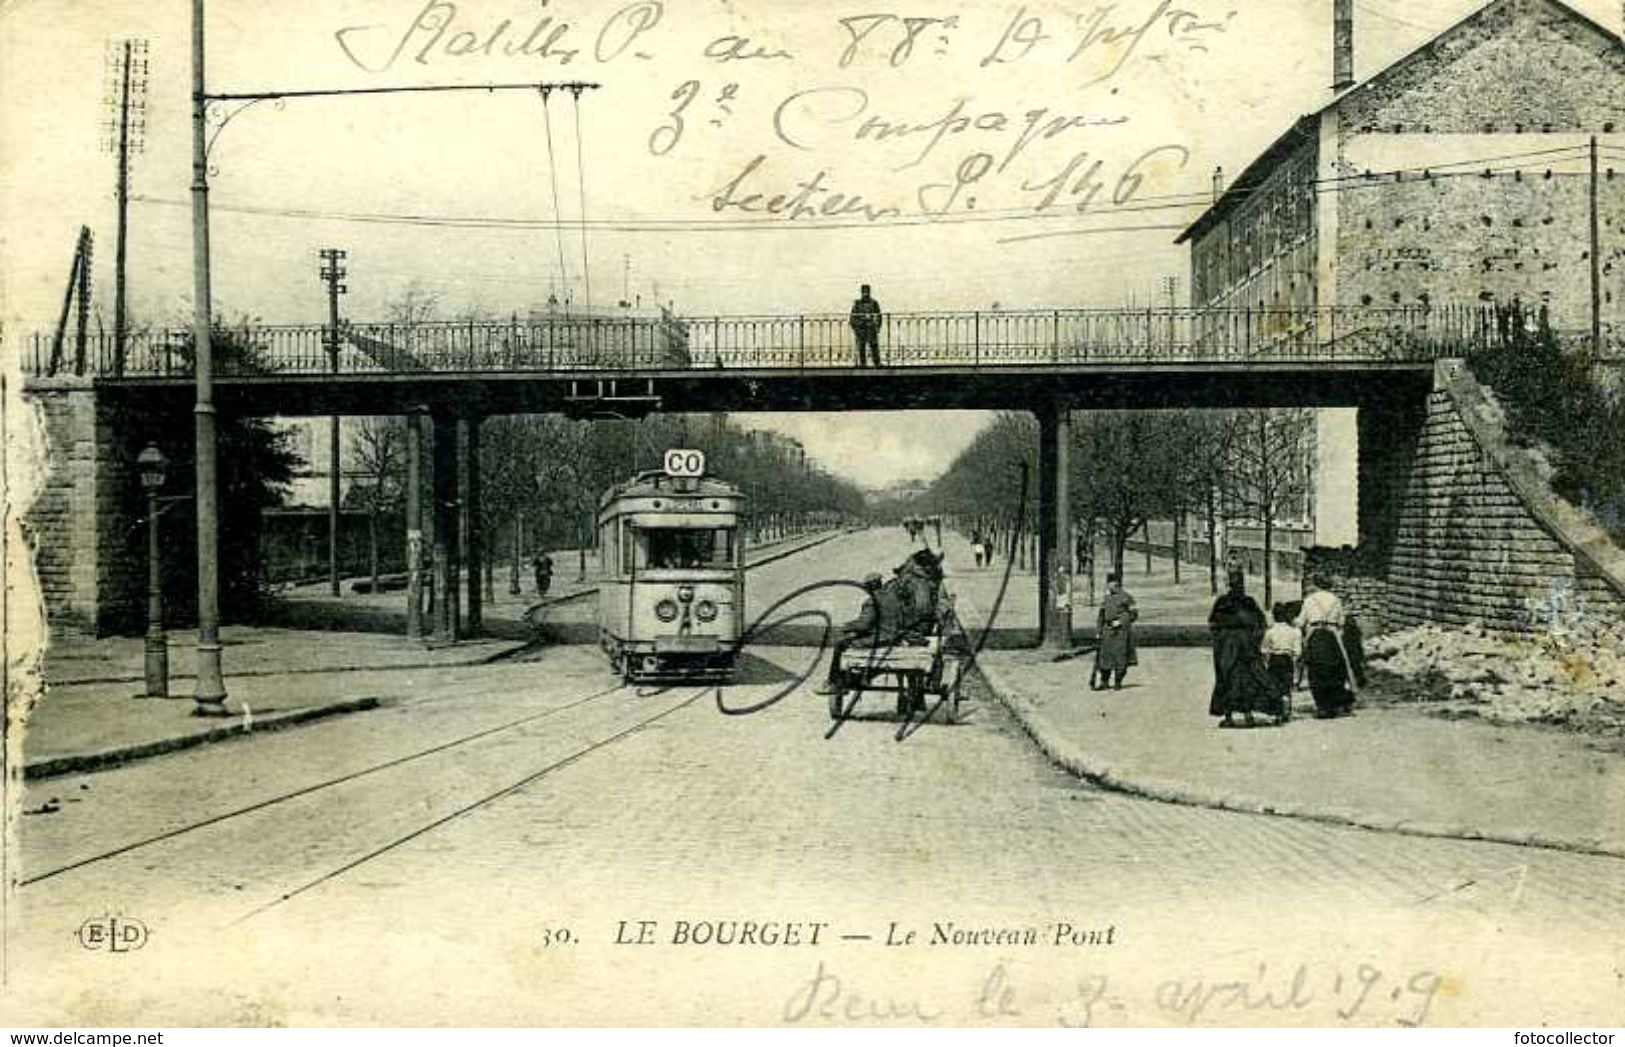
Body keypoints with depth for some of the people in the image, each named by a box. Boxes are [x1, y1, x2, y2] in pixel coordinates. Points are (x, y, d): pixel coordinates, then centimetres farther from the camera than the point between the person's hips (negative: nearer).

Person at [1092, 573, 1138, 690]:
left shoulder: (1126, 597, -2)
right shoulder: (1106, 599, 15)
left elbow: (1134, 613, -6)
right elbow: (1101, 616, 19)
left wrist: (1120, 621, -16)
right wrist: (1099, 631, 12)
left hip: (1121, 631, -5)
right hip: (1108, 631, 5)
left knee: (1120, 658, -2)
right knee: (1105, 656, 0)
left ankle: (1118, 682, 6)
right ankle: (1104, 682, 5)